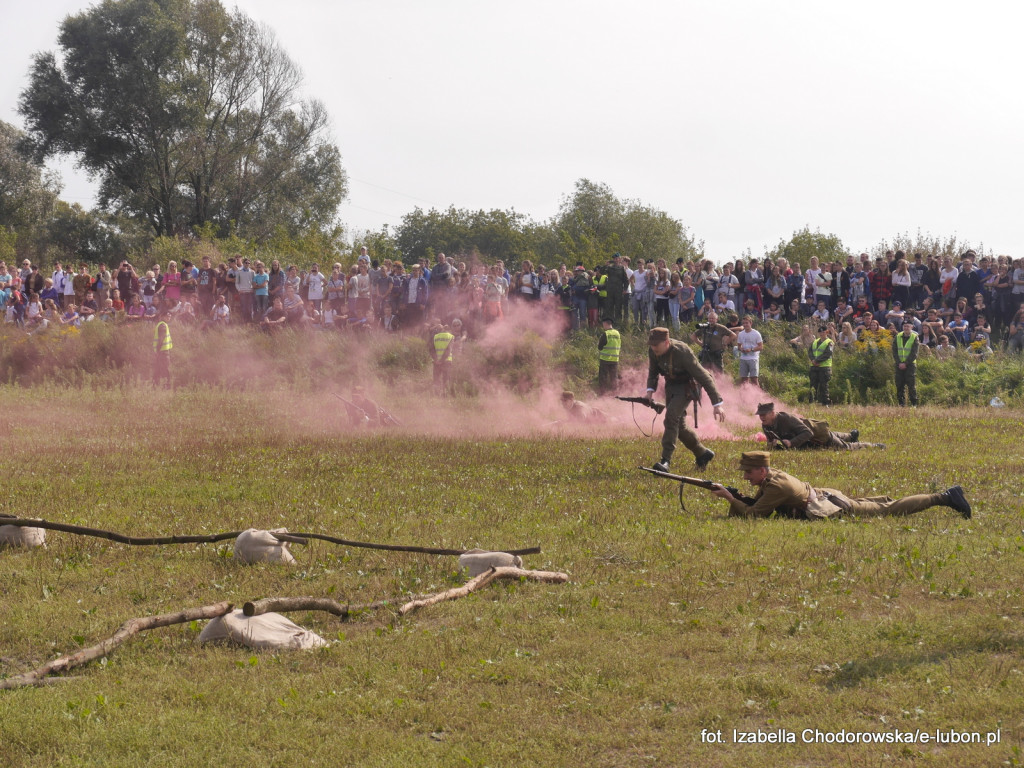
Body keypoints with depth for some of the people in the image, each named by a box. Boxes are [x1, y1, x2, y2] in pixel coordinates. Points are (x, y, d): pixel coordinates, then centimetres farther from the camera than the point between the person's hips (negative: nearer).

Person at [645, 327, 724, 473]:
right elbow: (653, 371, 9)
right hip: (671, 386, 7)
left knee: (671, 418, -25)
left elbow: (703, 377, -28)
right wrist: (650, 391, -8)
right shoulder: (653, 351, -14)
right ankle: (703, 454, 29)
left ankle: (666, 460, -26)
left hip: (687, 387, -7)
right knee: (679, 425, 9)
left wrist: (717, 404, -29)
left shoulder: (682, 352, -31)